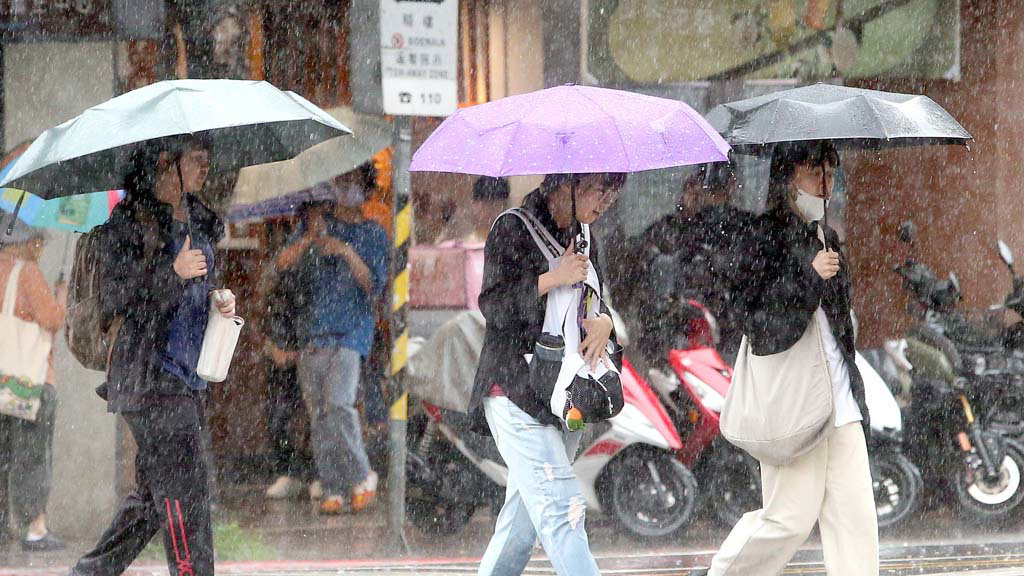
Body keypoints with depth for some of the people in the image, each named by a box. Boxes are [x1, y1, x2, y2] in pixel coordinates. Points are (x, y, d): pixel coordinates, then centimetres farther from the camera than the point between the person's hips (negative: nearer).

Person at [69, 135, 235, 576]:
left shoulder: (199, 220, 16)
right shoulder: (130, 221, -9)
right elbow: (113, 299, -13)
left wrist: (221, 300, 6)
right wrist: (173, 273, -23)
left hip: (189, 374, 8)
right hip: (149, 373, -8)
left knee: (155, 490, 10)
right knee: (184, 488, -12)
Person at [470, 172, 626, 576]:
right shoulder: (513, 229, -5)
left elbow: (598, 305, 18)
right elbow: (494, 305, -11)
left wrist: (605, 322, -5)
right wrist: (553, 279, -19)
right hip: (516, 389, -7)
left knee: (523, 519, 10)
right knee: (561, 511, -16)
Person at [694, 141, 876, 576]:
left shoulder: (826, 239, 17)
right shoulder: (767, 234, -7)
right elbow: (758, 318, -15)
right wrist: (809, 276, -23)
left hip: (840, 403, 8)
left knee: (855, 515, 0)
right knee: (791, 516, -4)